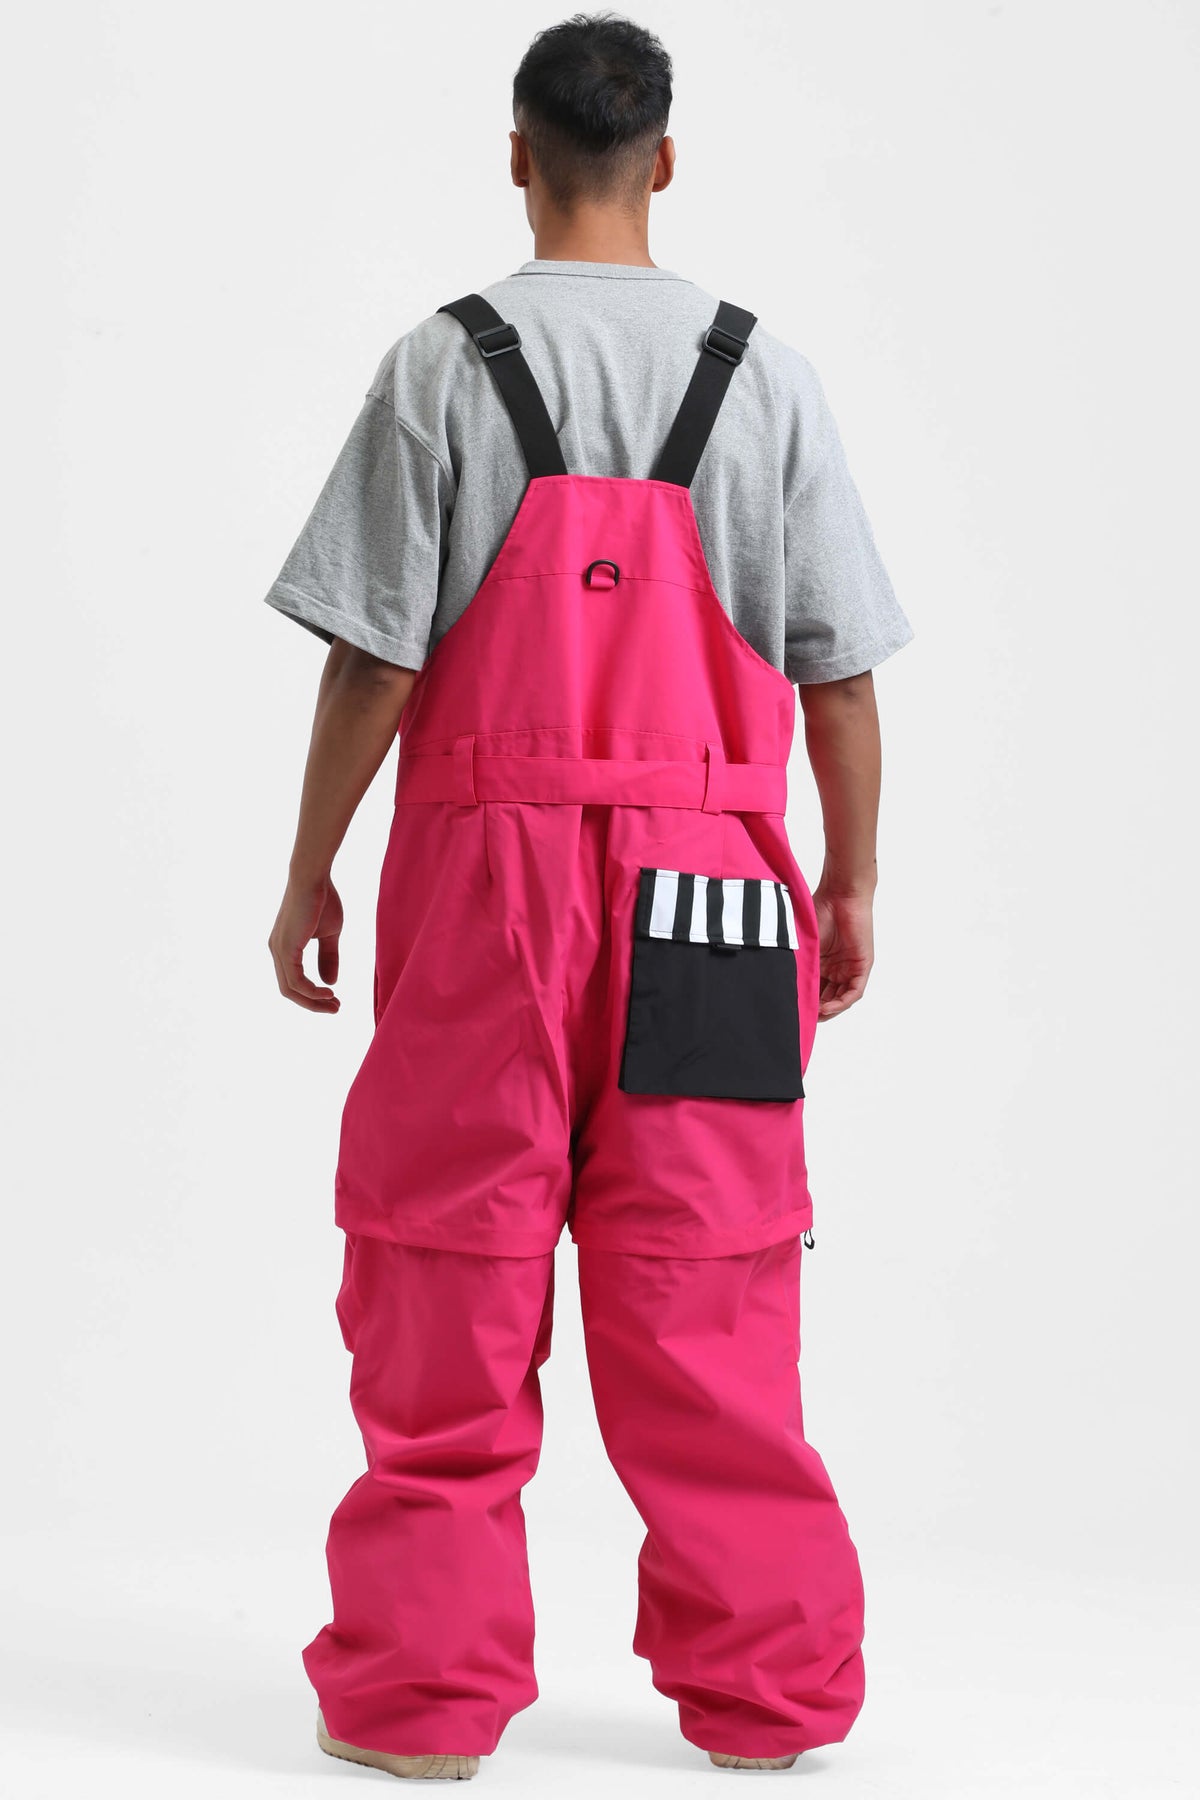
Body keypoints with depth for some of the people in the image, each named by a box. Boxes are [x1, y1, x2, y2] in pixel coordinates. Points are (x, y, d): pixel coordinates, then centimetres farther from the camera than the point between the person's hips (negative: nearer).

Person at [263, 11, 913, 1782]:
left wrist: (311, 873, 5)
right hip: (706, 881, 2)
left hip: (491, 862, -2)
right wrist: (854, 880, 14)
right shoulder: (767, 374, 3)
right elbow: (841, 667, 4)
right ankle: (764, 1680, 15)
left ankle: (427, 1681, 12)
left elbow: (374, 656, -5)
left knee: (449, 1270, 7)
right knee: (704, 1293, 8)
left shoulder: (444, 363, -2)